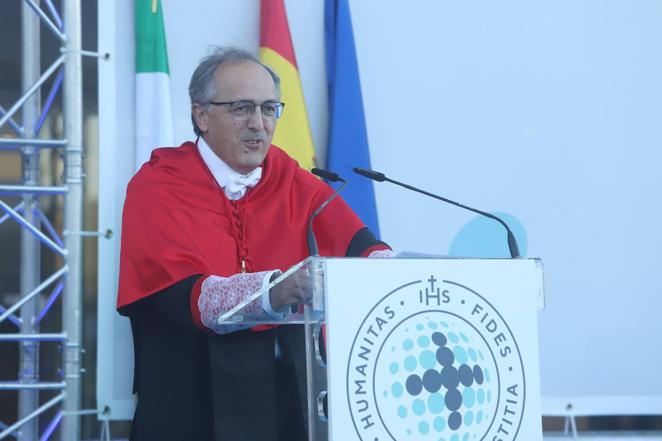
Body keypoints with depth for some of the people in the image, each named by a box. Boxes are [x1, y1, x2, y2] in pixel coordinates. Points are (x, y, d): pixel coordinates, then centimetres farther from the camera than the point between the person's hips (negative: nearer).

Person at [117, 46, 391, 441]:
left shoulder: (291, 180, 11)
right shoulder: (157, 187, -1)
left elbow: (359, 245, -3)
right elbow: (183, 294, -16)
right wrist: (270, 292, -32)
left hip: (291, 384, 4)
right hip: (194, 400, -4)